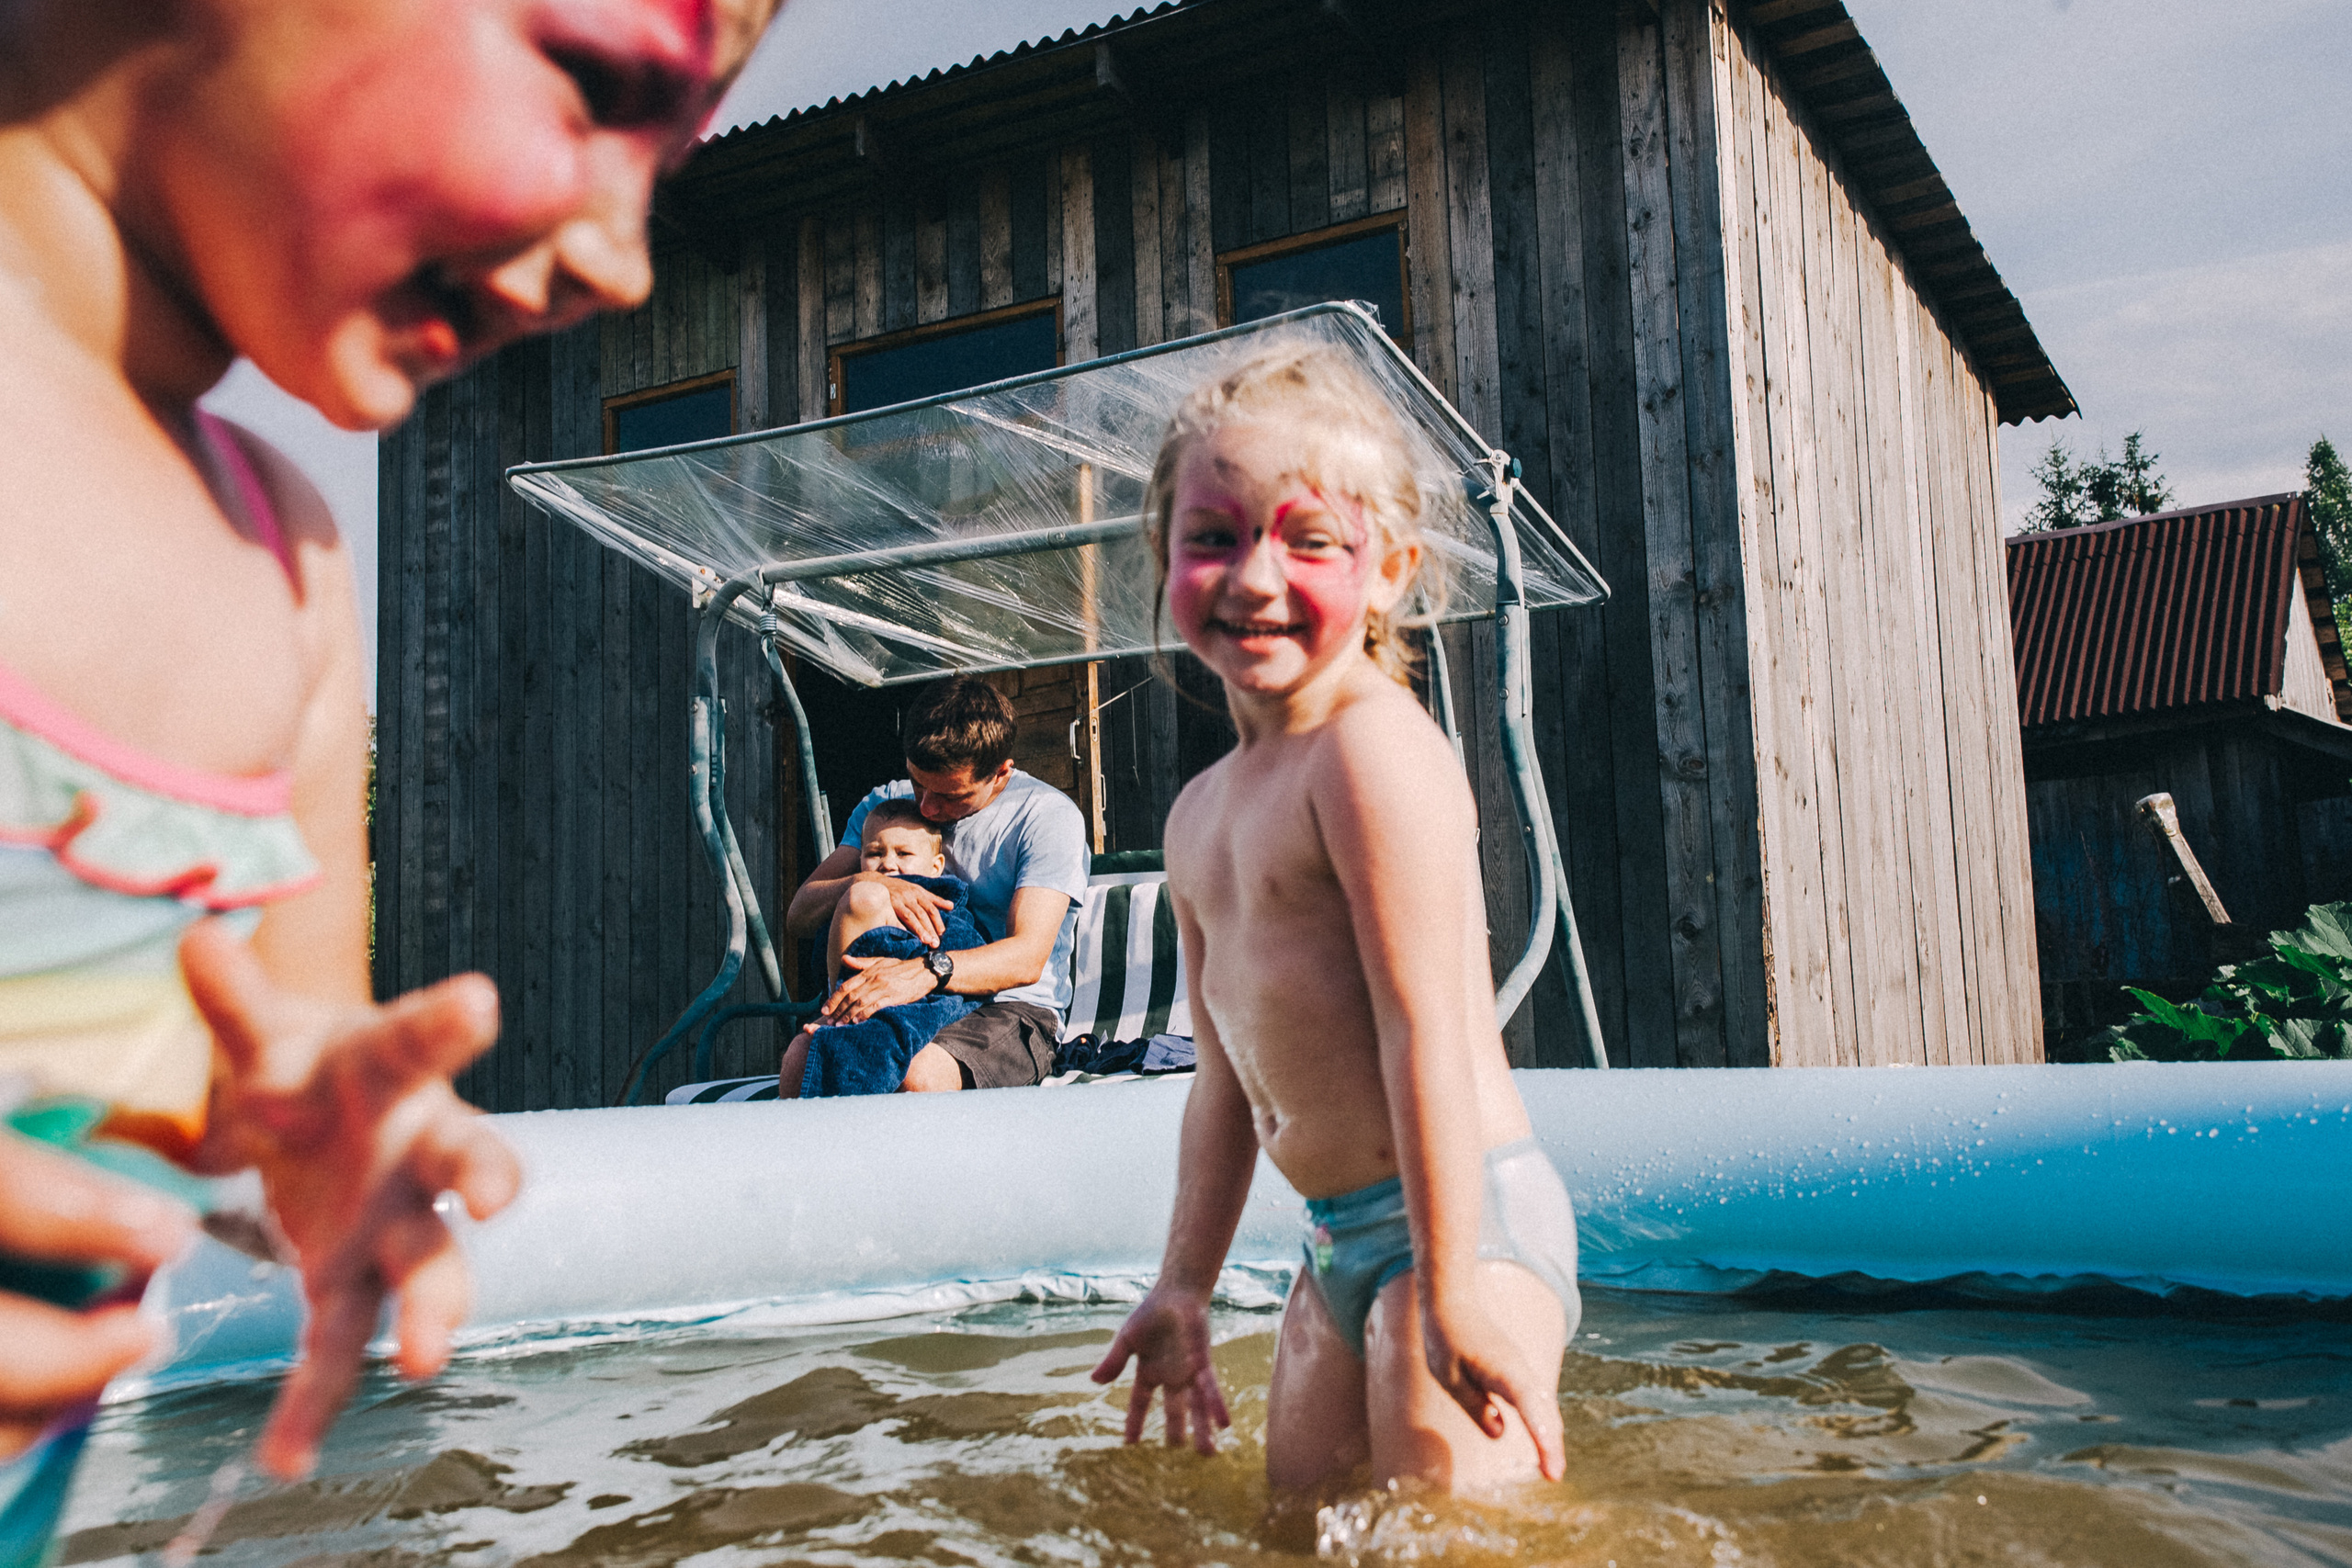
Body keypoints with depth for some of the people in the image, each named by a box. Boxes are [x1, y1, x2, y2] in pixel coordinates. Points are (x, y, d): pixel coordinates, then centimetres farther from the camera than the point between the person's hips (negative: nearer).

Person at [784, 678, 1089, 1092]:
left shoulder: (1048, 815, -6)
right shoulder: (886, 804, 9)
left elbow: (1028, 958, -19)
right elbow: (798, 917, 2)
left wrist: (927, 971, -38)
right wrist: (866, 884, -21)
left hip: (1014, 1011, -4)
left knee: (919, 1076, -38)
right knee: (864, 896, -26)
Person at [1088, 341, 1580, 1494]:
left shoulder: (1373, 746, -15)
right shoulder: (1200, 815, 12)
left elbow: (1429, 1029, -21)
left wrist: (1449, 1288, -21)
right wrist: (1182, 1286, 19)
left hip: (1459, 1219, -9)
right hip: (1337, 1239, 9)